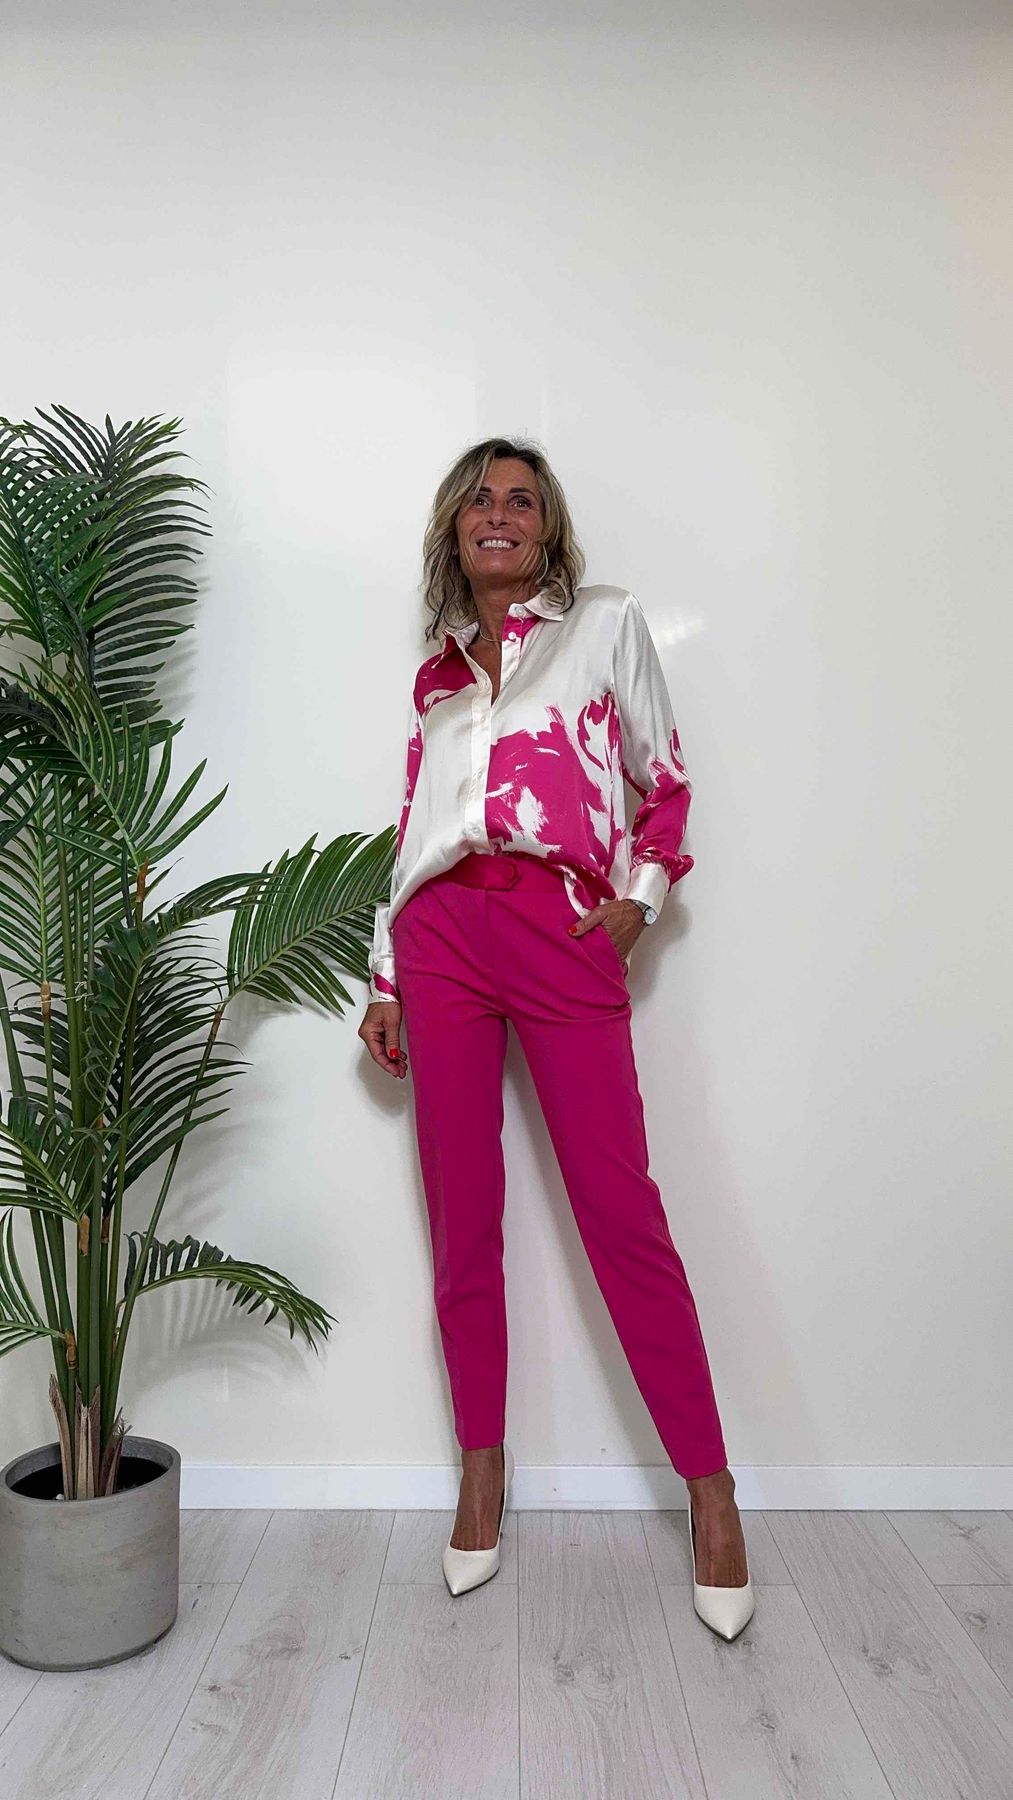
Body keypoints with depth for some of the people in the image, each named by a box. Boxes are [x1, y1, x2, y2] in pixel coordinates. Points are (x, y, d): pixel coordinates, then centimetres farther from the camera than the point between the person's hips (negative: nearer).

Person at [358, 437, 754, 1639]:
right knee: (462, 1217, 6)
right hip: (441, 938, 4)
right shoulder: (434, 674, 19)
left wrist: (641, 896, -2)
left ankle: (710, 1489, 8)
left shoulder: (607, 624, 12)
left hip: (566, 935, -3)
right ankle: (482, 1470, 22)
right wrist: (385, 981, 14)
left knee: (621, 1213, -6)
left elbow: (665, 779, 12)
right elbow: (412, 833, 17)